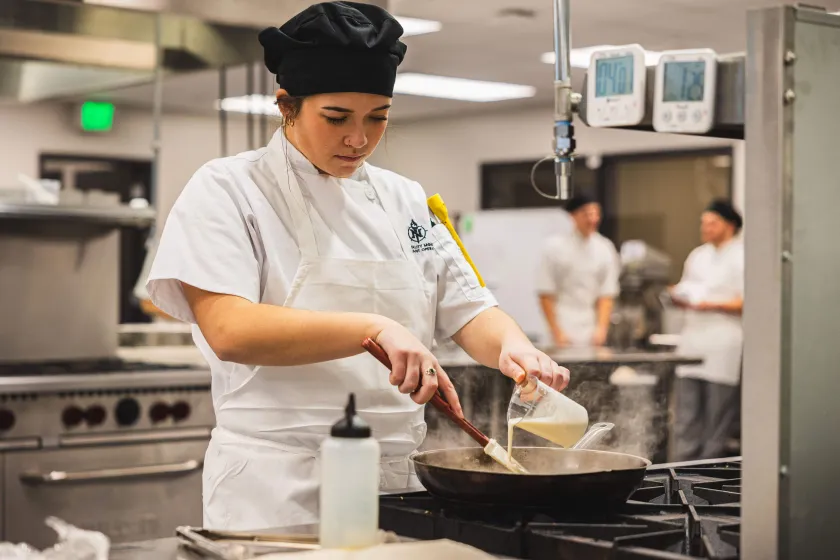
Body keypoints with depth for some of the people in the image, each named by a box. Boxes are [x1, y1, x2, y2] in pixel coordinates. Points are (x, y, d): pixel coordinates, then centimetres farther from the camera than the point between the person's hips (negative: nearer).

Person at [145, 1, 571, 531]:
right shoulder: (227, 190, -5)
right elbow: (228, 331, -19)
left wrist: (512, 347, -14)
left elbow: (470, 311, 9)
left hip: (399, 487, 5)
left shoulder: (405, 200, 11)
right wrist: (374, 328, -28)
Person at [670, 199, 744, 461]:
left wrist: (713, 304, -19)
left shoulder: (742, 257, -4)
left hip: (724, 344, -6)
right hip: (693, 339, 7)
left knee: (717, 417, -1)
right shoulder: (697, 256, 19)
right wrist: (679, 297, 3)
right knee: (686, 418, 5)